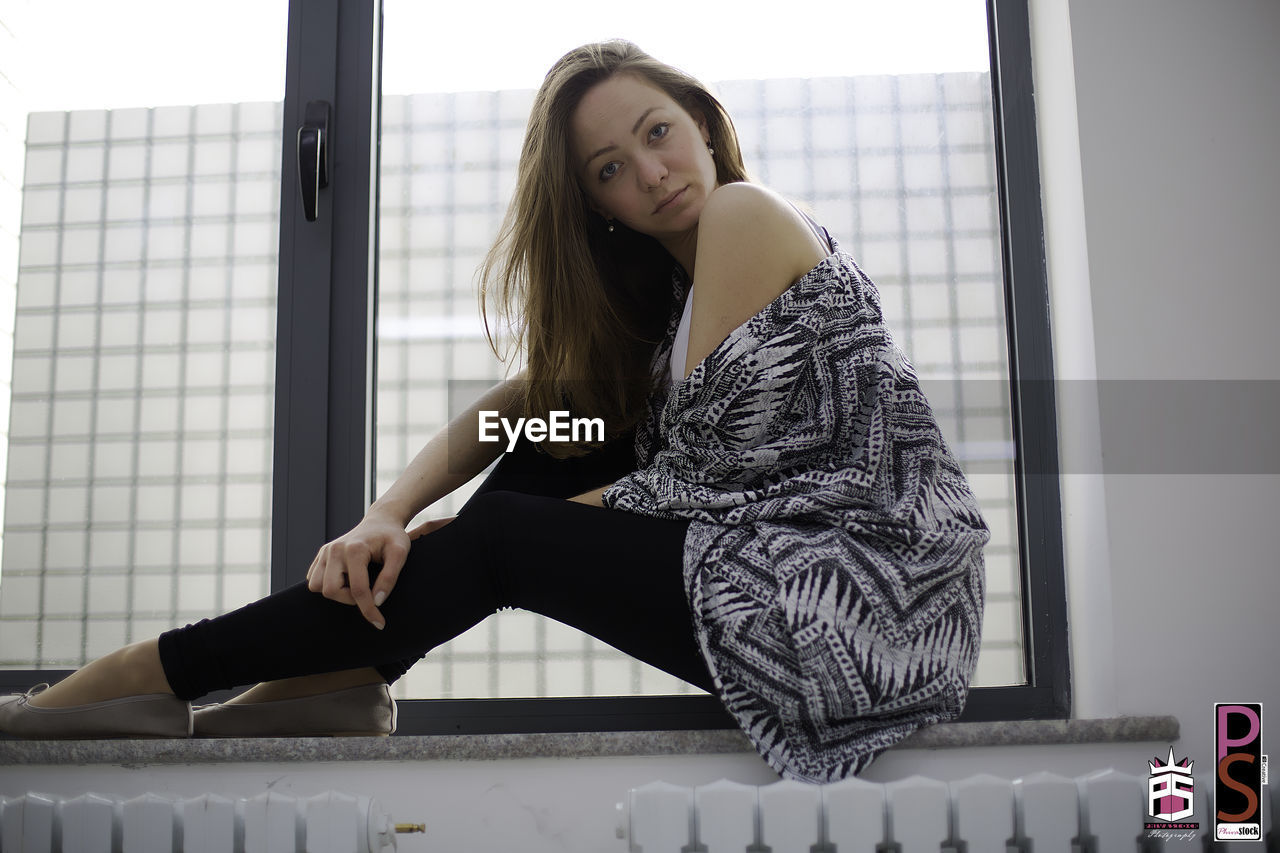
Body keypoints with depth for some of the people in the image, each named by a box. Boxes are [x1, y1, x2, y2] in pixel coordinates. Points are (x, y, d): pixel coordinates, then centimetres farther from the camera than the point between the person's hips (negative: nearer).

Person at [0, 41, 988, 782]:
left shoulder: (746, 213, -9)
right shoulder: (652, 284, 17)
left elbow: (711, 463, -11)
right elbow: (523, 399, 6)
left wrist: (574, 512, 0)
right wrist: (389, 514, -9)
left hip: (874, 590, -8)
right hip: (796, 564, 8)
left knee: (504, 541, -9)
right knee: (560, 442, 5)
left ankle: (155, 675, -1)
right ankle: (344, 679, 0)